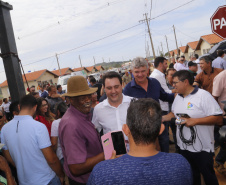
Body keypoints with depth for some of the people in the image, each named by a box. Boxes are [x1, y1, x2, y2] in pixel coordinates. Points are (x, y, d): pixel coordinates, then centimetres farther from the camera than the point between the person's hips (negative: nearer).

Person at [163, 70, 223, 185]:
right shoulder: (178, 97, 6)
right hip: (183, 146, 6)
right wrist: (162, 118, 6)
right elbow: (174, 113, 22)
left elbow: (219, 119, -21)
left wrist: (195, 121, -27)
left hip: (202, 149, -6)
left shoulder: (203, 96, -18)